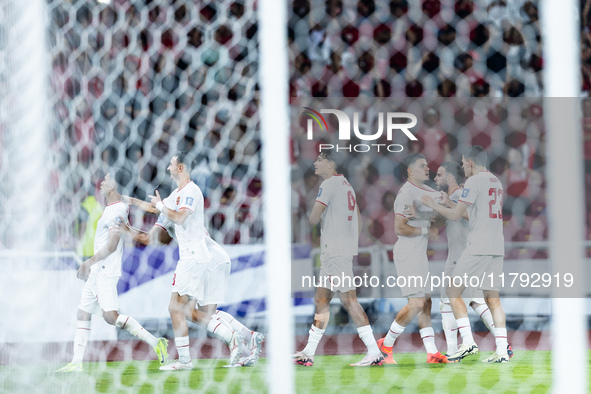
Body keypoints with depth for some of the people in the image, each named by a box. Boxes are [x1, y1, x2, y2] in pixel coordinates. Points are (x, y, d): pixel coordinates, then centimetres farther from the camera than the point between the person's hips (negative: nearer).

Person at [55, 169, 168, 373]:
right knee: (83, 312, 9)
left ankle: (155, 342, -17)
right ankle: (76, 362, 11)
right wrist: (91, 265, 24)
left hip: (106, 271, -10)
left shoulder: (116, 211, -15)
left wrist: (90, 262, -17)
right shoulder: (110, 209, 16)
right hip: (98, 271, 10)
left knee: (111, 316, -17)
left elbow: (111, 245, -22)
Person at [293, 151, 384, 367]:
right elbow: (358, 221, 22)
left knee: (348, 299, -11)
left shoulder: (328, 185, -10)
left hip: (335, 250, -10)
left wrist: (316, 217, 10)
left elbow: (313, 218, -13)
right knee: (321, 300, 10)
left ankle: (374, 352, -14)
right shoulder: (346, 184, 18)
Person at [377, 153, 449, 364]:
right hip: (408, 253, -10)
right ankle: (386, 344, -2)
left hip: (420, 253, 10)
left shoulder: (426, 190, 14)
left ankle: (432, 352, 8)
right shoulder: (407, 193, -16)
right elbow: (400, 228, -22)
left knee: (426, 302, 8)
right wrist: (427, 230, -14)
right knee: (416, 303, -13)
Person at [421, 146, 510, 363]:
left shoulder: (474, 181, -8)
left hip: (477, 247, -8)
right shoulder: (496, 182, 18)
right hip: (496, 247, 8)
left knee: (453, 290, 2)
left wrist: (433, 205, 5)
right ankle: (502, 350, -1)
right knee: (492, 297, 8)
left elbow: (456, 215, -10)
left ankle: (468, 341, -8)